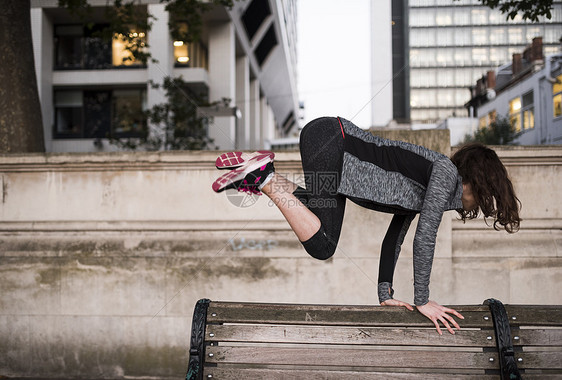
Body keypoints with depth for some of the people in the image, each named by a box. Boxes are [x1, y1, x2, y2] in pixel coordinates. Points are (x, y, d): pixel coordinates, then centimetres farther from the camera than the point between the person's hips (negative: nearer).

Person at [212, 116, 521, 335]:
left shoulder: (423, 193, 21)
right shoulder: (446, 171, -5)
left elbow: (394, 238, 24)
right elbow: (424, 239, -11)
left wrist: (385, 294, 21)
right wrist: (422, 300, -3)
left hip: (332, 145, 10)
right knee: (321, 246, -11)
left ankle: (258, 172, 8)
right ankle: (262, 177, -9)